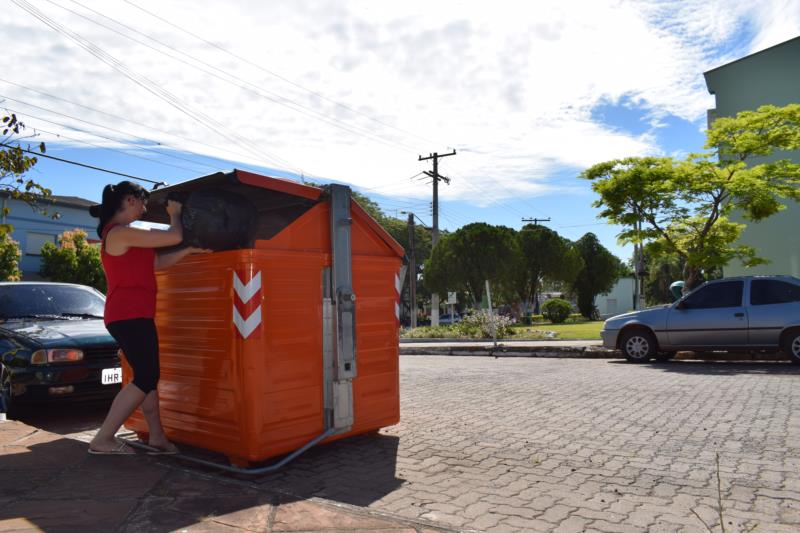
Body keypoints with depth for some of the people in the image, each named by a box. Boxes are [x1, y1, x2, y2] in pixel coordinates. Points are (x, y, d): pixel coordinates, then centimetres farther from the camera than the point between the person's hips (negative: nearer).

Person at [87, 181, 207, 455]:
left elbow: (157, 262, 17)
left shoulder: (123, 234, 19)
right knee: (145, 378, -7)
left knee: (148, 376, 13)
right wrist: (174, 214, 6)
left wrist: (188, 251, 12)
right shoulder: (121, 232, -14)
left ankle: (157, 438, 19)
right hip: (130, 316, -11)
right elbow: (173, 237, -14)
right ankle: (102, 440, -1)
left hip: (136, 316, 11)